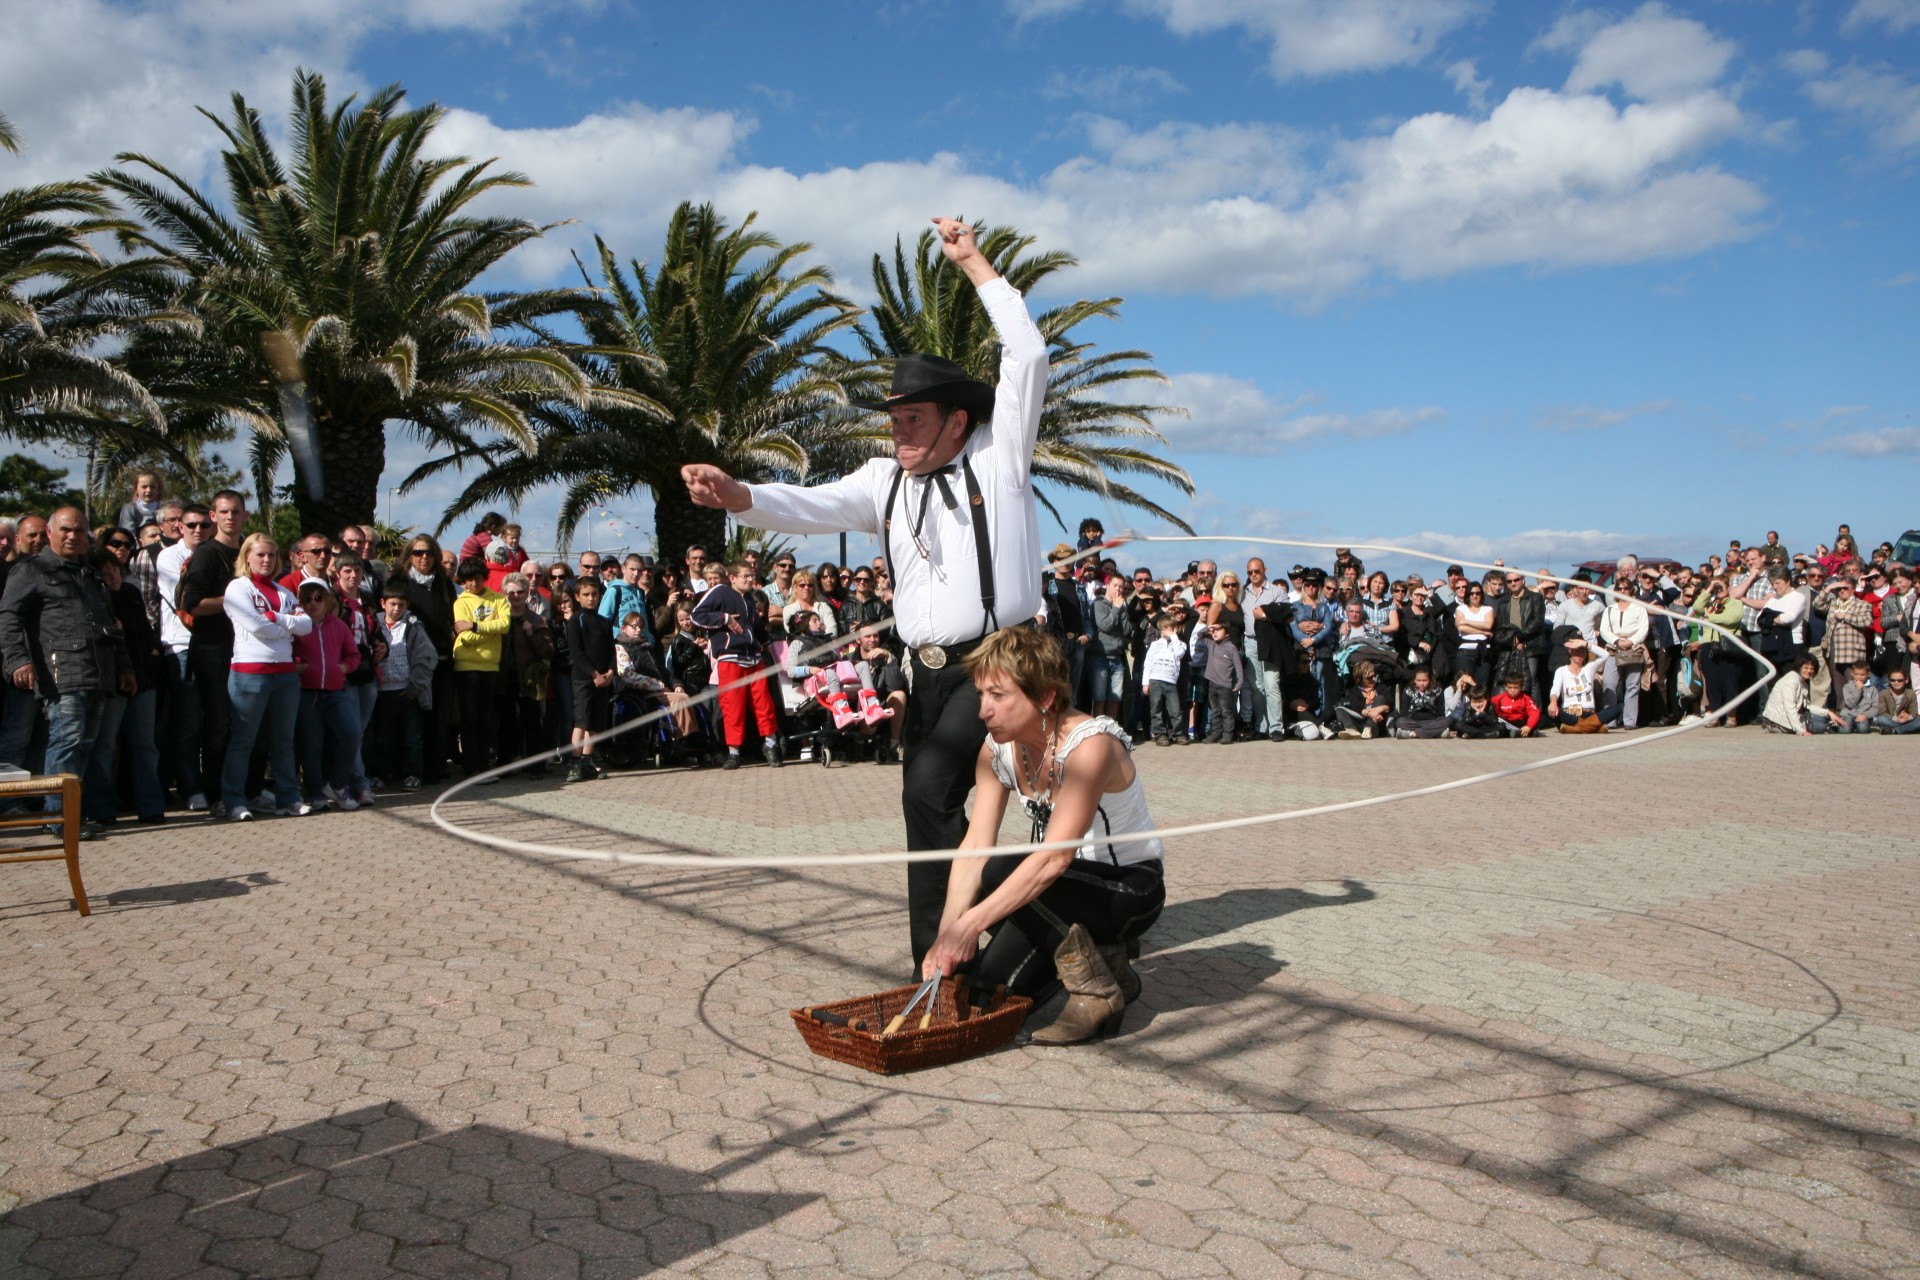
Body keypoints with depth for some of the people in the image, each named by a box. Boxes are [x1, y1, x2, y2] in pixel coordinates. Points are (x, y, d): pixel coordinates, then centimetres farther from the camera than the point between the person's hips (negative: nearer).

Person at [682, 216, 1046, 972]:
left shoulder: (996, 455, 0)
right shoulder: (887, 481, 12)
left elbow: (1028, 357, -6)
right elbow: (812, 508, -2)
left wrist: (975, 264, -1)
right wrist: (735, 495, -21)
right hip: (928, 673, 6)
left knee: (930, 790, -20)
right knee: (930, 802, 8)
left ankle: (937, 954, -9)